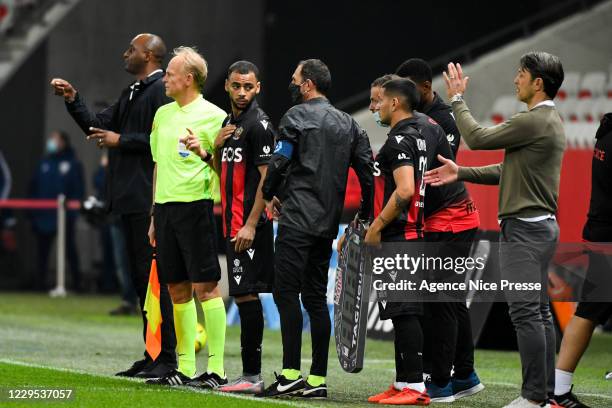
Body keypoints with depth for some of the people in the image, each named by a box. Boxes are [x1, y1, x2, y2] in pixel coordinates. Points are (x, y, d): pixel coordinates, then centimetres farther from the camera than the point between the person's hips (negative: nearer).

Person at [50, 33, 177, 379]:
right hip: (130, 198, 10)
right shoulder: (132, 94, 20)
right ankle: (153, 355, 16)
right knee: (141, 278, 11)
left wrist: (121, 140, -13)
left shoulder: (162, 90, -10)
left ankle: (167, 358, -8)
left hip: (149, 200, -10)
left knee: (154, 277, -9)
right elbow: (97, 126, 23)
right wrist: (73, 99, 12)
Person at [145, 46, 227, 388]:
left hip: (195, 206, -7)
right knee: (177, 289, 8)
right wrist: (154, 216, 21)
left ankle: (216, 369, -6)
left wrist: (204, 153, -25)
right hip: (165, 206, 7)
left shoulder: (213, 115, -5)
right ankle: (185, 369, 13)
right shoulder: (163, 114, 17)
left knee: (205, 286, -8)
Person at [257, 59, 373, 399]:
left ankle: (291, 374, -16)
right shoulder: (348, 124, 15)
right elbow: (368, 170, 12)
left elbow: (279, 162, -9)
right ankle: (318, 379, 6)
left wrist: (269, 196, 9)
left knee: (287, 292, -8)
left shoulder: (298, 116, -5)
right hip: (329, 224, 7)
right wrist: (365, 215, 20)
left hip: (299, 219, -7)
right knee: (316, 297, 9)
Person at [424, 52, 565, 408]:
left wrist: (457, 99, 2)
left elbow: (477, 138, -12)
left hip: (524, 229, -11)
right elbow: (509, 170, 19)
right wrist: (461, 173, 12)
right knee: (539, 311, 10)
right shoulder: (549, 121, 17)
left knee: (526, 312, -10)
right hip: (541, 226, 11)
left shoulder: (534, 121, -17)